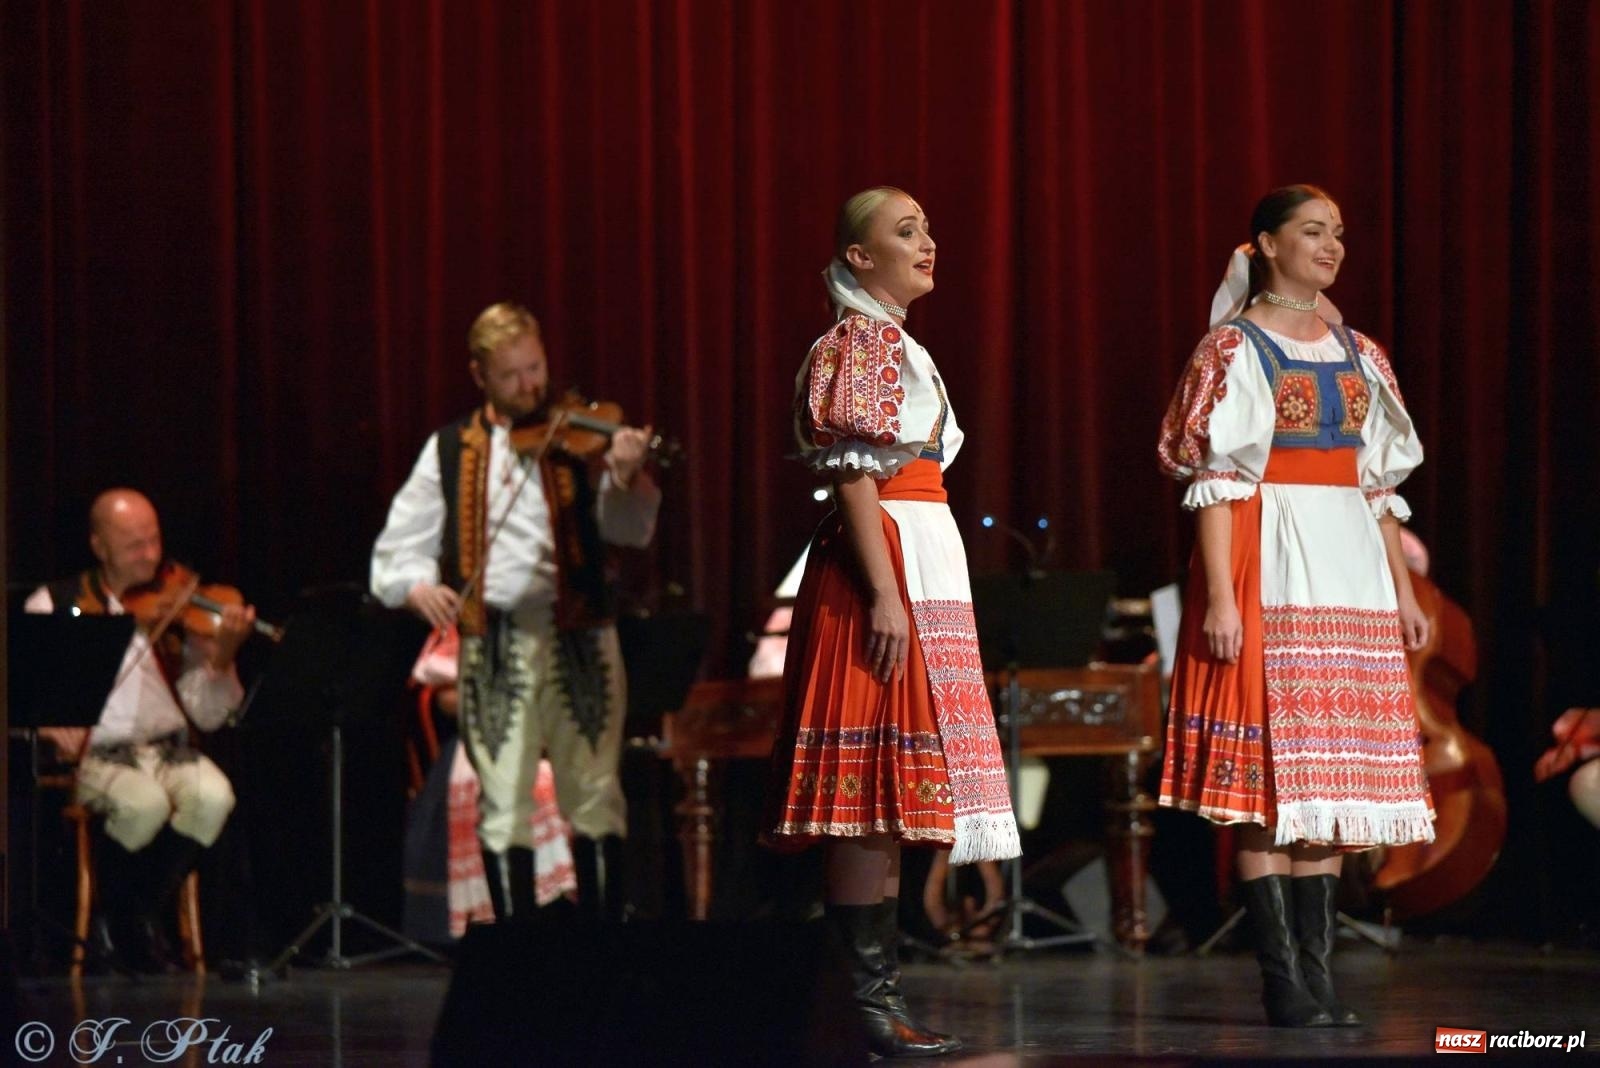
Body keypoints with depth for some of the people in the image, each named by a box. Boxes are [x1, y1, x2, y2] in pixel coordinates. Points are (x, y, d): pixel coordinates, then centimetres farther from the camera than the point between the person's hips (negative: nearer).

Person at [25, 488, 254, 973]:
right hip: (92, 753, -3)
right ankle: (113, 913, -6)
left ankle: (146, 915, -8)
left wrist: (221, 660, -13)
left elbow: (208, 716, 5)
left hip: (169, 749, 3)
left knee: (212, 796, -30)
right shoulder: (56, 604, 5)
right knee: (145, 803, -35)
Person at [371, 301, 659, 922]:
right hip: (493, 643, 1)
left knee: (594, 794, 1)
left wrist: (626, 478, -28)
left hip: (578, 637, -1)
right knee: (503, 803, 2)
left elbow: (630, 531, -7)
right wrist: (416, 586, -11)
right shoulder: (450, 451, 10)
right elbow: (400, 544, 10)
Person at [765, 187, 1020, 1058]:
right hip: (882, 566, -10)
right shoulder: (860, 343, -8)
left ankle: (879, 993, 9)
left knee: (887, 802, 8)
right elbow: (854, 474, -16)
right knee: (872, 790, -11)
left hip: (923, 567, 10)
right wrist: (885, 592, -22)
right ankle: (870, 1003, -14)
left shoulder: (894, 346, 21)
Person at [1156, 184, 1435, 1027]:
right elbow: (1215, 477, -8)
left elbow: (1380, 483, 17)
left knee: (1330, 766, 4)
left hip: (1351, 570, 6)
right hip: (1268, 568, -6)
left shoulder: (1356, 355, 16)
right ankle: (1284, 980, -7)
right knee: (1266, 768, -8)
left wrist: (1403, 588, 12)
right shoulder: (1234, 349, -2)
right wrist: (1219, 594, -16)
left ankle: (1317, 971, 6)